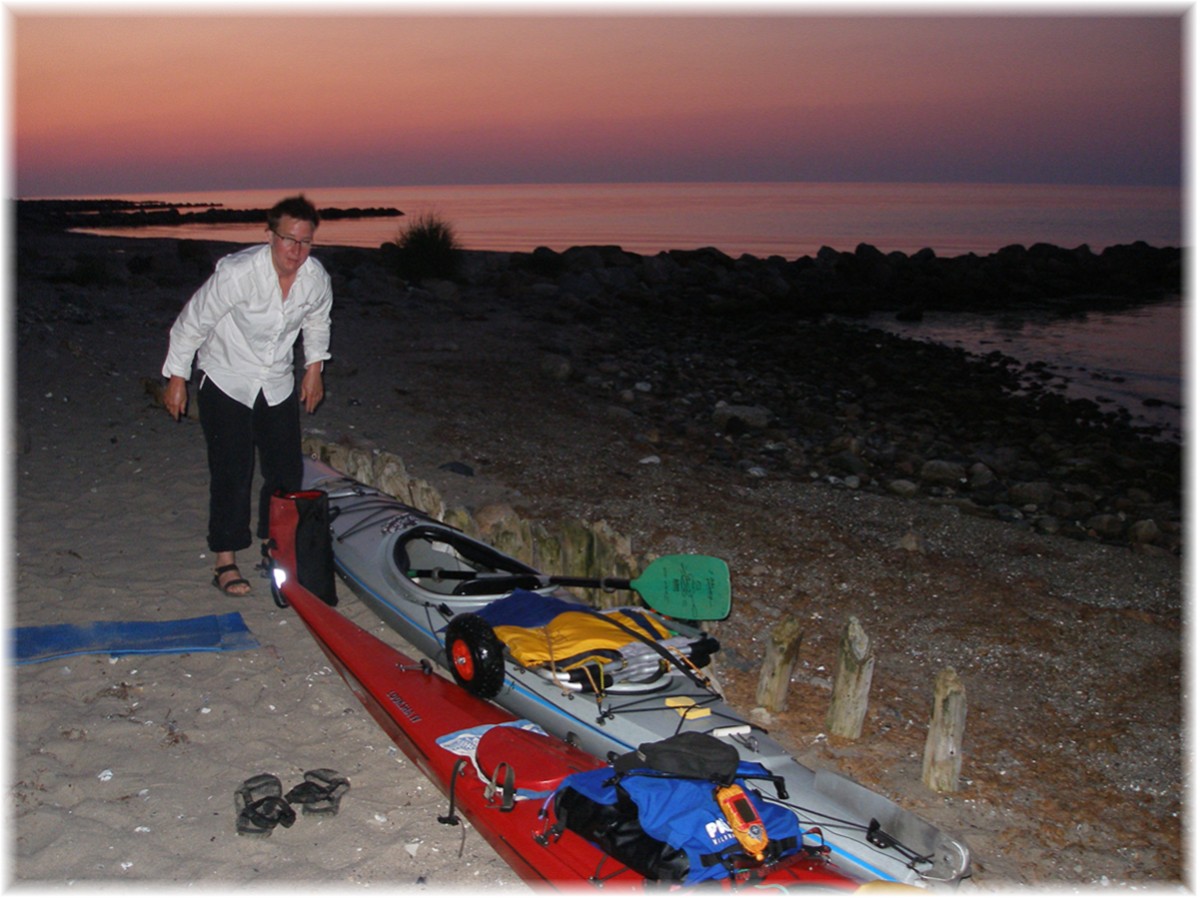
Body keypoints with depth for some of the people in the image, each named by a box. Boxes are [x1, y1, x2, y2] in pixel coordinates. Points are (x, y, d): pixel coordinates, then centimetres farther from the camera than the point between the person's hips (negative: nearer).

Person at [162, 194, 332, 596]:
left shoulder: (317, 279, -12)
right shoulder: (236, 272, -27)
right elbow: (193, 322, -16)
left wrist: (314, 369, 13)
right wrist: (176, 378, -10)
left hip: (278, 384, 5)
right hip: (226, 381, -5)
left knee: (287, 469, 6)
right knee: (232, 472, -7)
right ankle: (226, 562, 4)